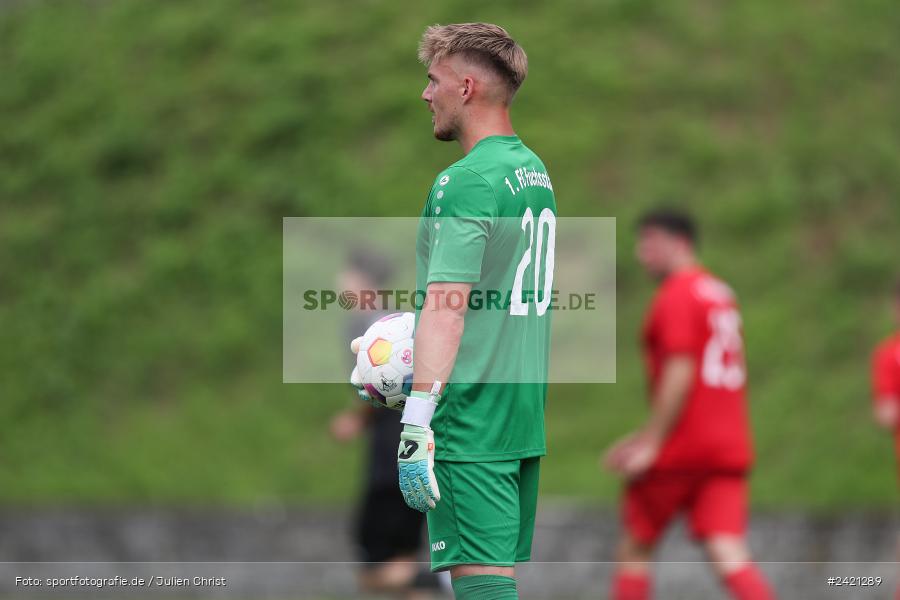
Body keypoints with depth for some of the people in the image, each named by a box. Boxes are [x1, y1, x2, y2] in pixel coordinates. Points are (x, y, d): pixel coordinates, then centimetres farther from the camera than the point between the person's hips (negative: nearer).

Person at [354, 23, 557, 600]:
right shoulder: (536, 172, 14)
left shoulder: (465, 182, -14)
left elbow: (448, 308, -21)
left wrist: (416, 423, -24)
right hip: (525, 414, 9)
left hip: (469, 418, -9)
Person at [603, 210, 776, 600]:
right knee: (728, 555, -6)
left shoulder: (677, 294, -7)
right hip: (729, 449, 7)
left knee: (633, 549, 7)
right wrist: (646, 436, 29)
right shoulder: (721, 293, 21)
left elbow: (679, 373, -17)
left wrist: (650, 442, -18)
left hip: (679, 451, -7)